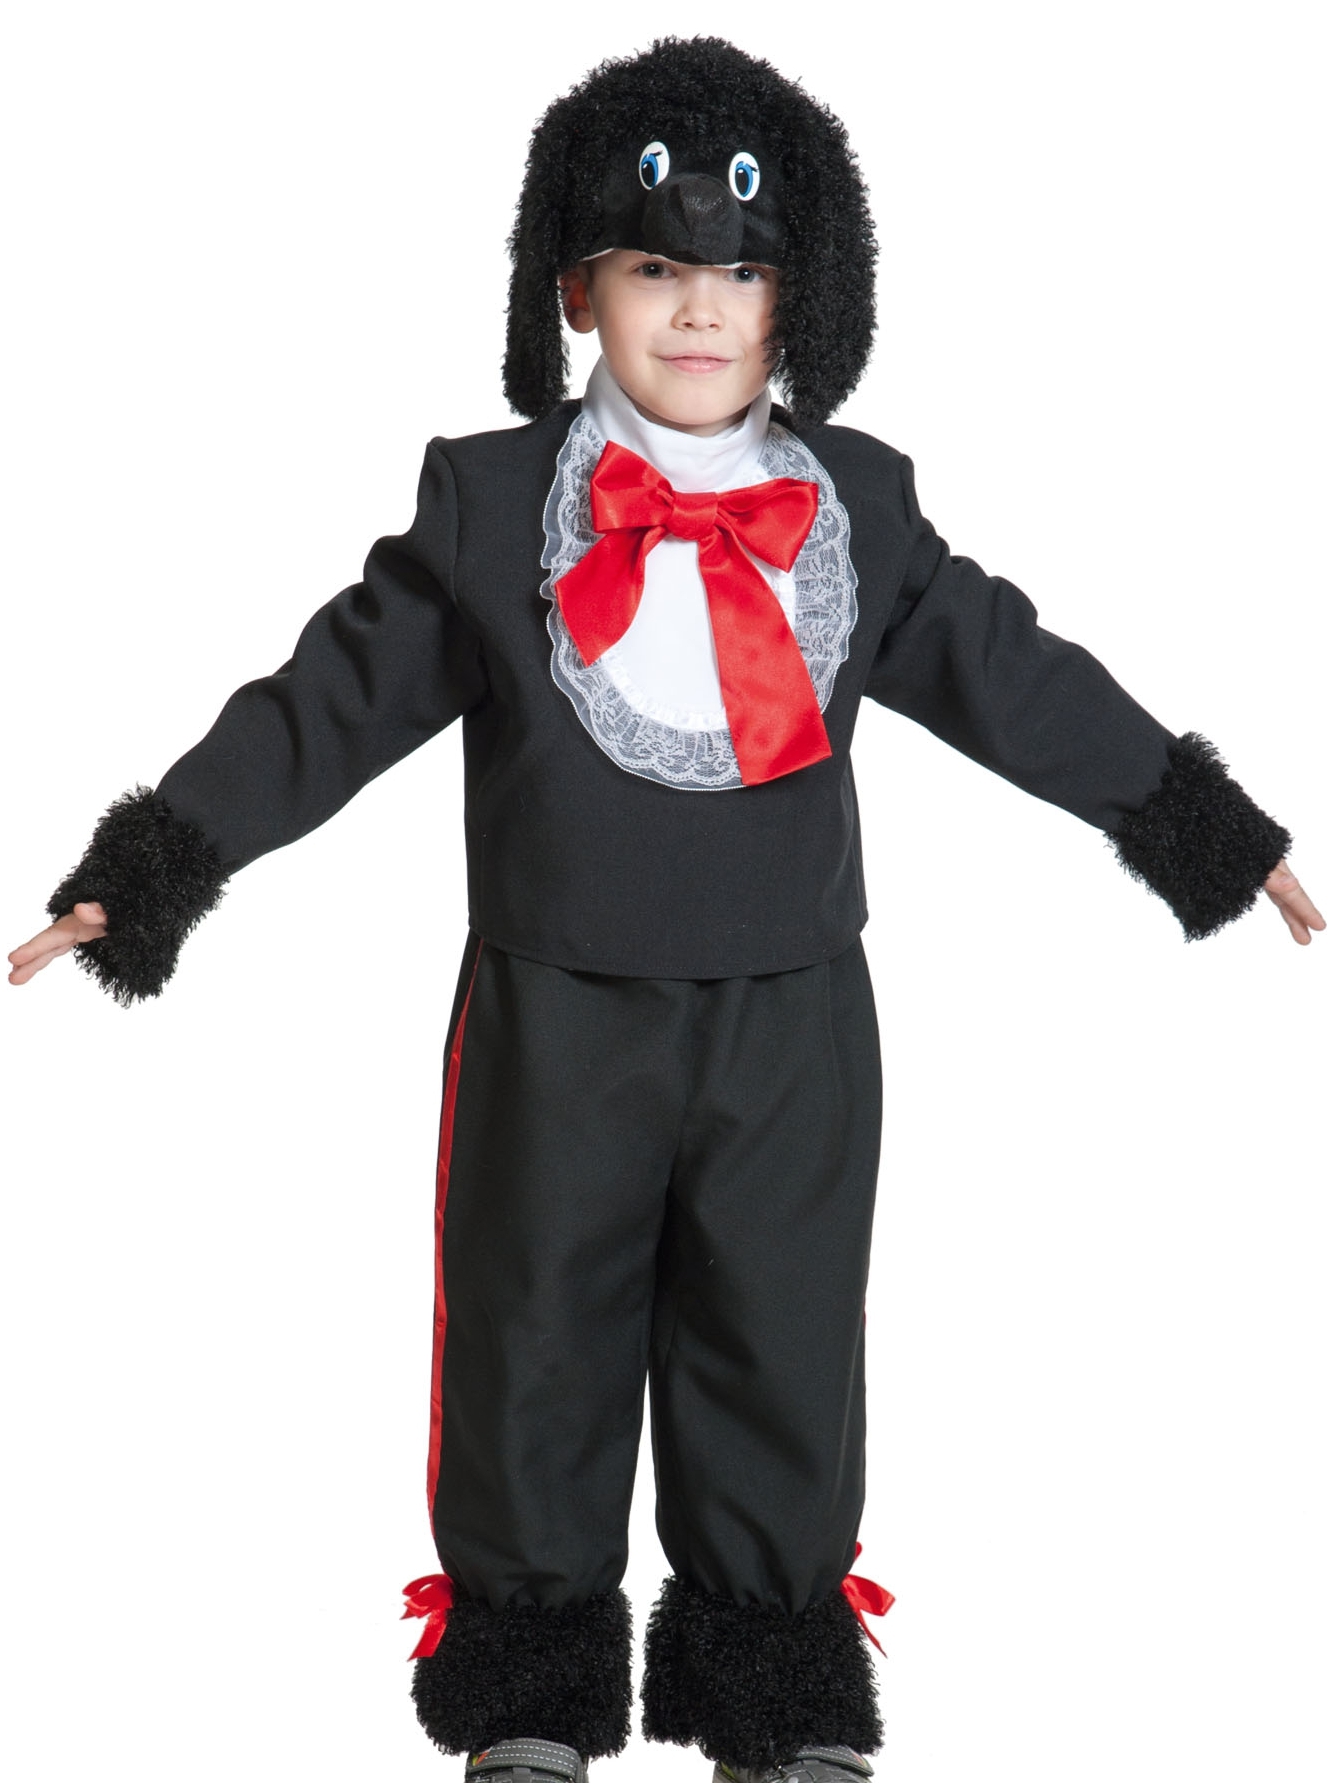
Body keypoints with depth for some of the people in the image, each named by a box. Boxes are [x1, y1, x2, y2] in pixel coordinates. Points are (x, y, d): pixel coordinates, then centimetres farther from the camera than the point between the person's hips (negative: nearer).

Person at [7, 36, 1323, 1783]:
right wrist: (149, 867, -7)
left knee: (785, 1342, 11)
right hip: (556, 1016, -1)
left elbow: (1018, 678, 9)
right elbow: (332, 699, -3)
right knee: (539, 1332, 9)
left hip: (791, 1017, 2)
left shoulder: (856, 507, 2)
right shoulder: (492, 504, -3)